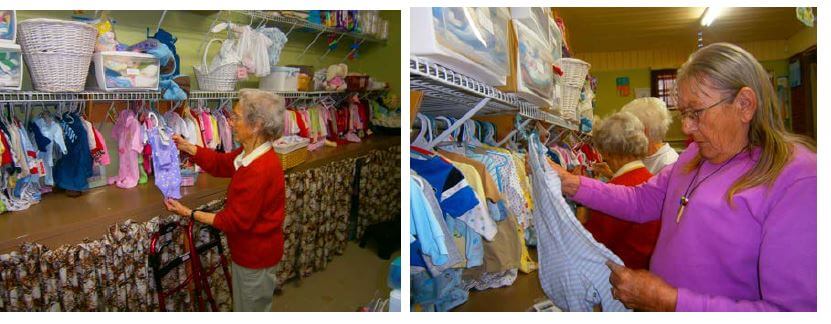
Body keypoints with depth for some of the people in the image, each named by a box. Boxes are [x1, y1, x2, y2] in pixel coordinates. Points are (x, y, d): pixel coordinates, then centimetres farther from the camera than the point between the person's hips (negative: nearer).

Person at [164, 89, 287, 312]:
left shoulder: (260, 172, -34)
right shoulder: (250, 154, -4)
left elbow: (235, 221, -26)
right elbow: (221, 163, 13)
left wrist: (190, 213, -16)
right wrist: (185, 146, 3)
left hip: (256, 256, -9)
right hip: (247, 250, 9)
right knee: (242, 305, 28)